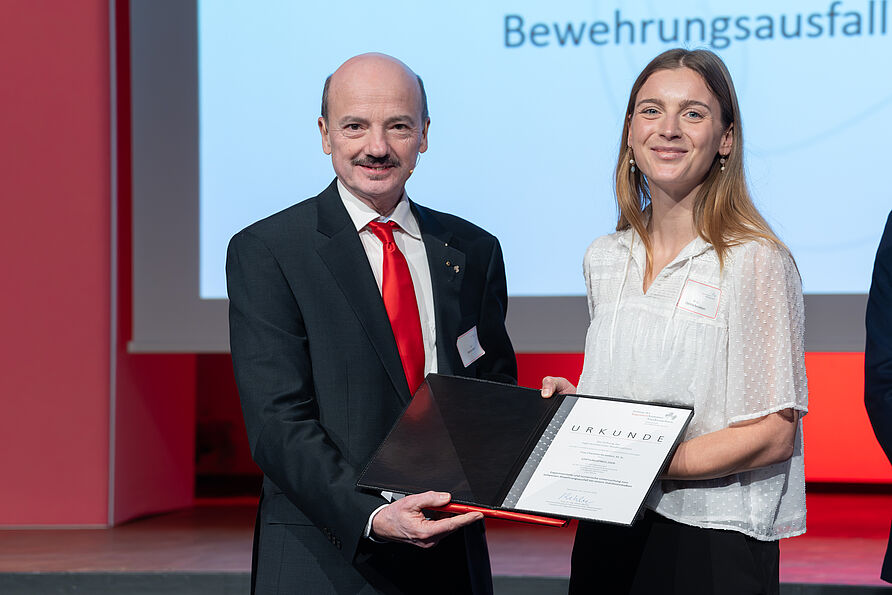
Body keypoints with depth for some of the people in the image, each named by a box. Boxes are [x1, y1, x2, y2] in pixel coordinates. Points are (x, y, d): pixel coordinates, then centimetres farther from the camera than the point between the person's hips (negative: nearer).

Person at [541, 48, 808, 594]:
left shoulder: (757, 262, -10)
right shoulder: (604, 261, 8)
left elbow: (773, 435, -13)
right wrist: (573, 402, -2)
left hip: (712, 545, -5)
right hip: (607, 536, 5)